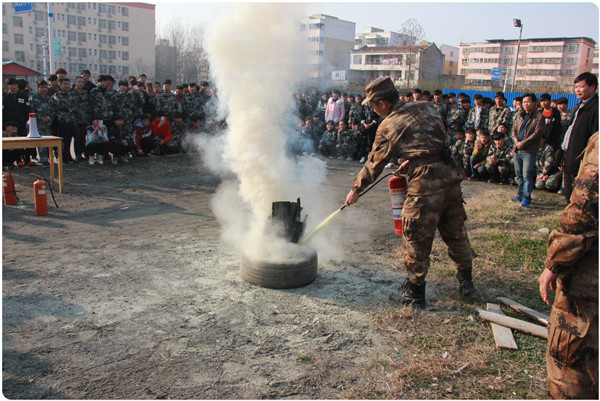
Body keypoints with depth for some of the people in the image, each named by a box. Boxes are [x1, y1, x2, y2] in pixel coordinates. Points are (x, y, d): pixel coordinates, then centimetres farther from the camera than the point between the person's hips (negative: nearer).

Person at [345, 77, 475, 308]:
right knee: (455, 231, 20)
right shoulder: (426, 108, 12)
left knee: (416, 238, 6)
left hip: (425, 183, -7)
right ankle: (466, 281, 34)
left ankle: (414, 293, 17)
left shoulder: (388, 127, -4)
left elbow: (374, 164, 5)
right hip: (451, 175, 7)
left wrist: (356, 189, 17)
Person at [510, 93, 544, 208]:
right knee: (519, 174, 13)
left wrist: (523, 143, -16)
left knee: (527, 175, -9)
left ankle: (526, 197, -3)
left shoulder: (539, 116, -4)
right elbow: (514, 129, 14)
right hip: (517, 150, 7)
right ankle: (521, 194, 24)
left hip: (529, 151, -7)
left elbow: (537, 133, -12)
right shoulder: (520, 115, 16)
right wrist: (516, 141, -5)